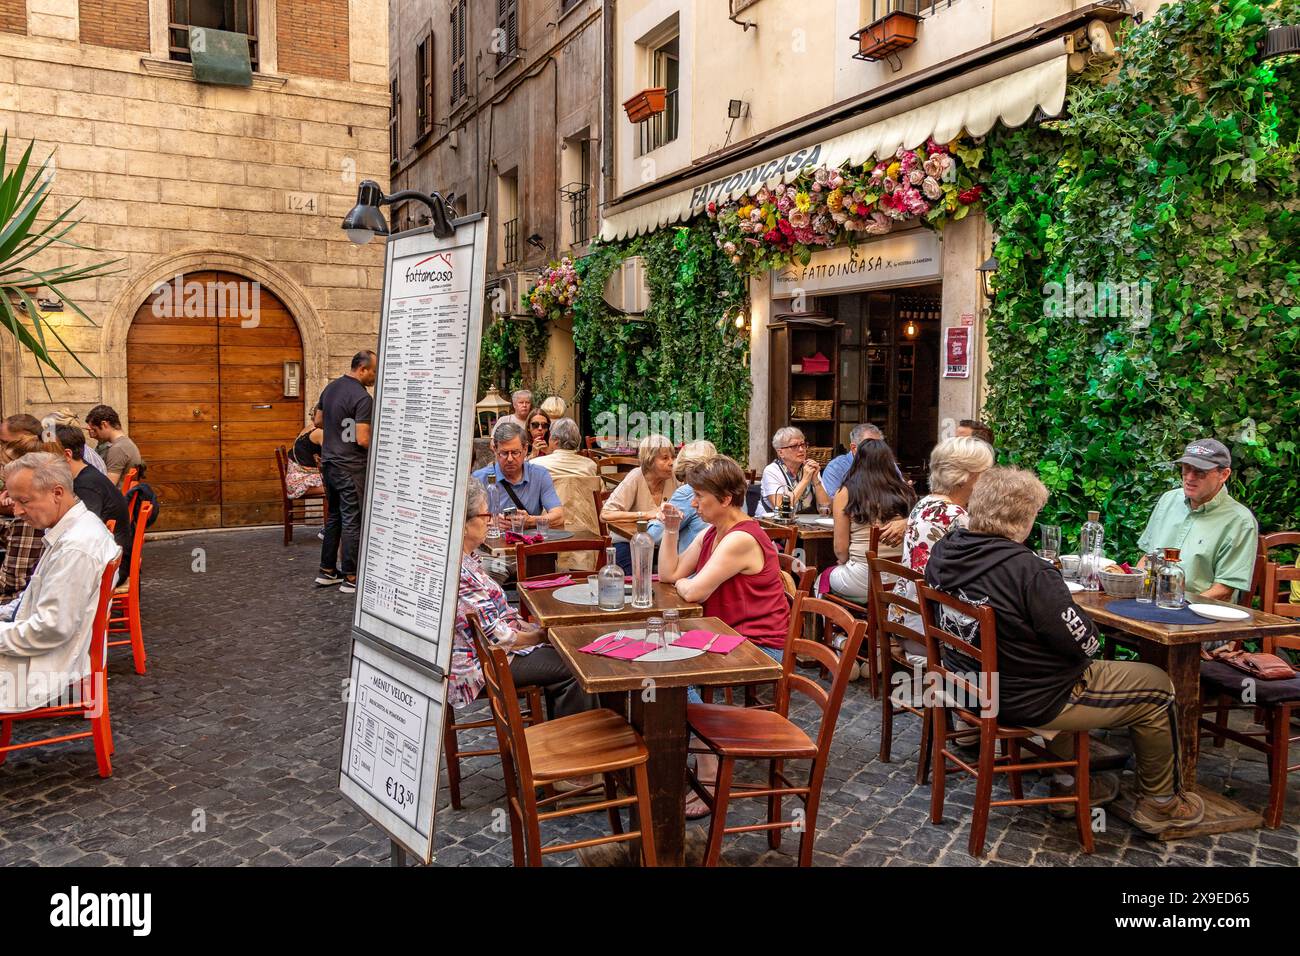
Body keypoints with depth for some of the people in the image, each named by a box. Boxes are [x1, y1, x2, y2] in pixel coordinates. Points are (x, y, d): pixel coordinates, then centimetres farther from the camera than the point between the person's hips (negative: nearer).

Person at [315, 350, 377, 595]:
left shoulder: (331, 387, 8)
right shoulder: (363, 398, -19)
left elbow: (318, 422, 18)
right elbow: (363, 440, -22)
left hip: (328, 463, 8)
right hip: (350, 467, -8)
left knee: (334, 516, 17)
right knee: (352, 520, -1)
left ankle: (327, 571, 23)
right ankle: (350, 578, 5)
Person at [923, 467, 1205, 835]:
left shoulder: (943, 552, -7)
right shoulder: (1028, 571, -31)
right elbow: (1085, 643, -22)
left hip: (969, 683, 8)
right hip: (1028, 703, -8)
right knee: (1158, 687, 10)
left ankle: (1069, 782, 40)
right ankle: (1159, 803, 29)